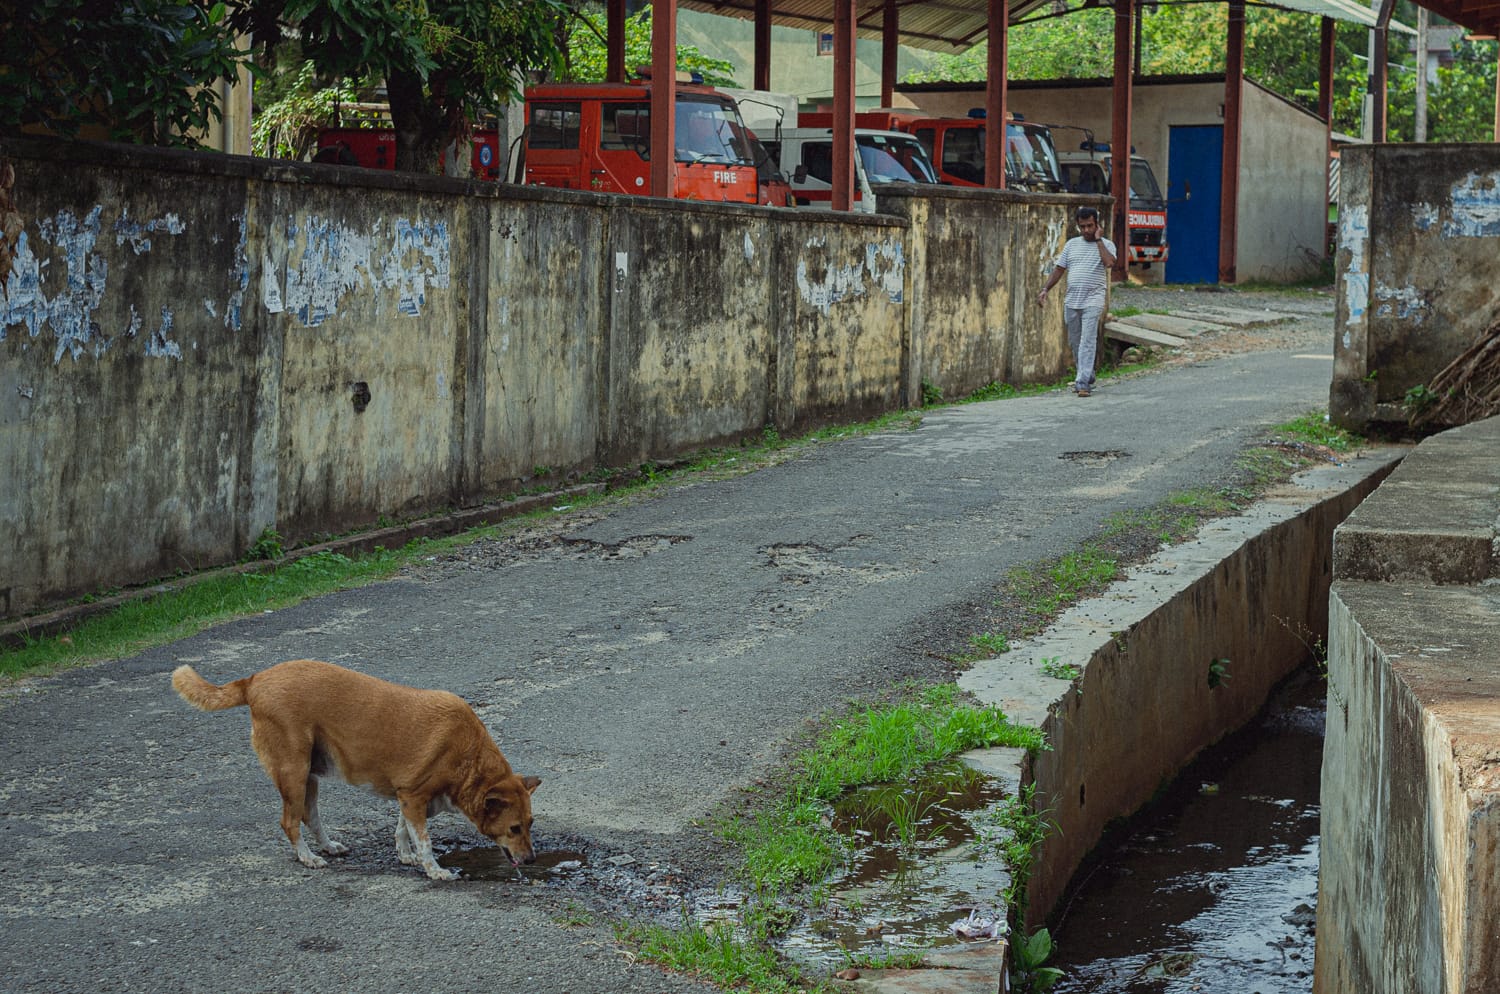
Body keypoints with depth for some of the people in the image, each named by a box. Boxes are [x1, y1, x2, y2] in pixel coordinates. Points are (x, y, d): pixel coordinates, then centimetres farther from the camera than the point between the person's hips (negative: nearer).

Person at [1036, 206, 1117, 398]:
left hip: (1092, 301, -5)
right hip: (1071, 301, 5)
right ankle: (1087, 376, 29)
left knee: (1087, 342, -14)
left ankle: (1082, 383, -17)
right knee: (1074, 343, 12)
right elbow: (1059, 269, 14)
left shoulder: (1106, 244, 2)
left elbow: (1110, 263, -19)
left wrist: (1098, 240, -10)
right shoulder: (1072, 244, 14)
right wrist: (1045, 290, 4)